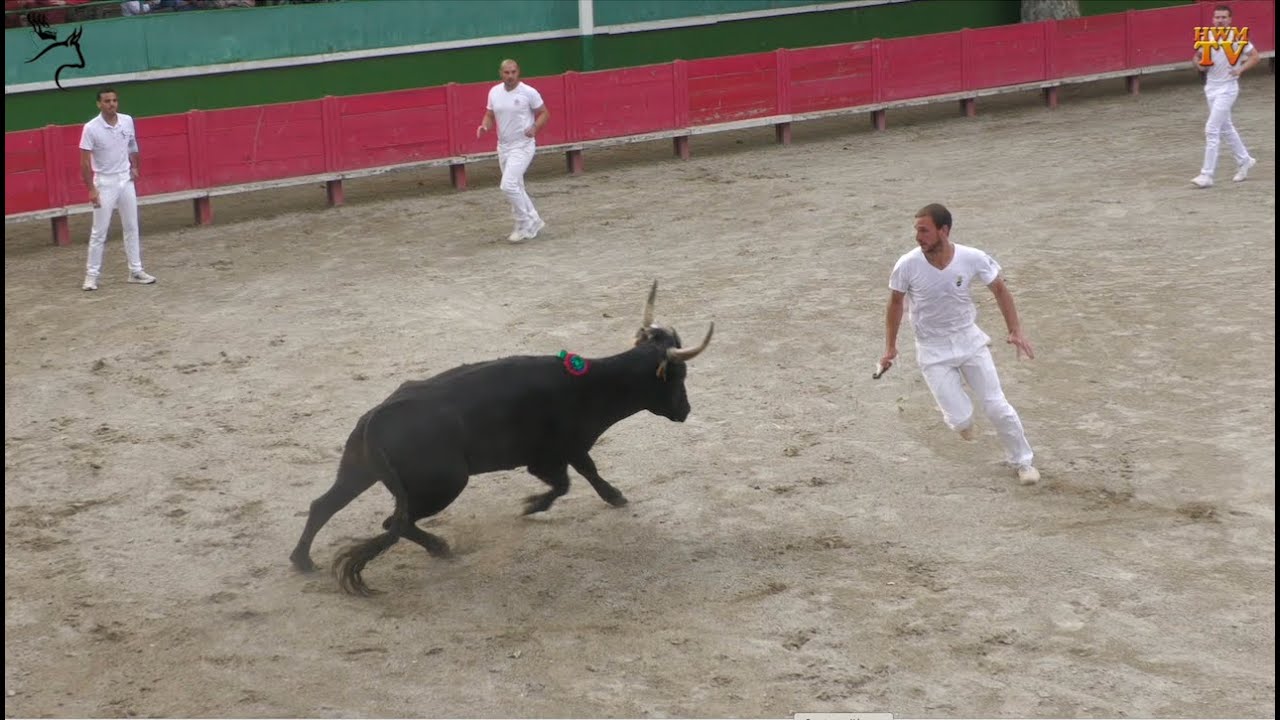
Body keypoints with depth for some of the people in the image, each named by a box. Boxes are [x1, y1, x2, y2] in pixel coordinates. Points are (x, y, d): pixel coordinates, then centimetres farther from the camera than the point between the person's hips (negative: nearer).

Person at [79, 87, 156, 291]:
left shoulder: (127, 121, -1)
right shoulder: (91, 128, -15)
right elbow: (85, 161, -13)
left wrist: (134, 166, 6)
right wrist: (91, 189, -17)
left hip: (126, 180, 5)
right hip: (105, 183, -5)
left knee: (131, 227, 9)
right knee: (99, 231, -2)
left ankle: (135, 271, 17)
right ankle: (91, 275, 4)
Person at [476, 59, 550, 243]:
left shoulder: (529, 92, -11)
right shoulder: (494, 92, 4)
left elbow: (544, 113, -3)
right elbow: (489, 115, 15)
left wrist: (535, 127, -22)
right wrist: (484, 126, -7)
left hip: (523, 146, -7)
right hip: (503, 146, 7)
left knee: (508, 185, -18)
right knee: (515, 187, 14)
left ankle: (525, 226, -5)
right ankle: (533, 223, 28)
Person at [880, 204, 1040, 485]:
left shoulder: (973, 259, -19)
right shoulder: (907, 265, -20)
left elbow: (999, 289, -1)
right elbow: (895, 303, -1)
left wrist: (1016, 331, -8)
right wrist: (890, 346, 4)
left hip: (969, 340, 1)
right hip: (933, 350, -1)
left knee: (998, 408, 1)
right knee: (961, 420, -10)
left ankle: (1022, 461, 25)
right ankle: (960, 415, 29)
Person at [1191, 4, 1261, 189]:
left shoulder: (1237, 38, -11)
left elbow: (1255, 56, -5)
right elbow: (1198, 56, 17)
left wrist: (1241, 69, -18)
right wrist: (1200, 64, -5)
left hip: (1227, 88, -7)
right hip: (1211, 88, 7)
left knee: (1212, 129, -13)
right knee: (1225, 128, 18)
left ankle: (1207, 175, -11)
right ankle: (1244, 161, 37)